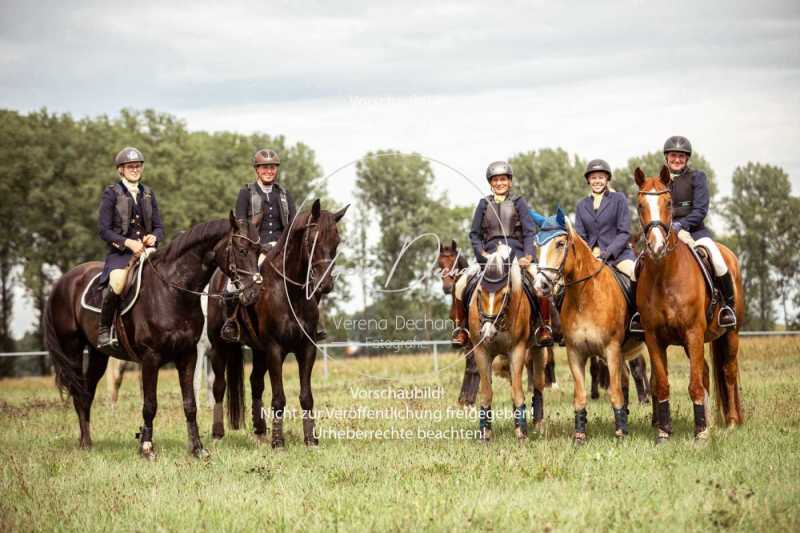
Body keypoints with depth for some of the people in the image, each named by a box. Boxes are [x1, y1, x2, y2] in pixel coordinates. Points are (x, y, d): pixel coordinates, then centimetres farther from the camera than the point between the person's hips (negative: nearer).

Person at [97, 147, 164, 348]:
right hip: (120, 251, -4)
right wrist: (128, 243, -18)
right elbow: (104, 231, -4)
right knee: (117, 283, -36)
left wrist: (154, 237, -7)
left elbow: (159, 227, 17)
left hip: (146, 249, 5)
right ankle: (103, 330, -17)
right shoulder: (111, 193, 3)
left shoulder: (148, 194, 17)